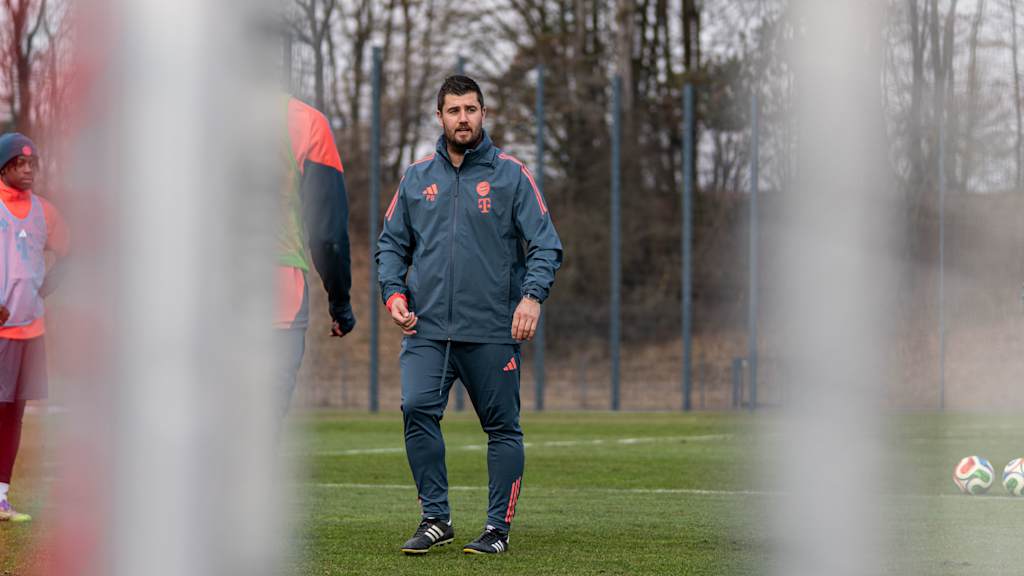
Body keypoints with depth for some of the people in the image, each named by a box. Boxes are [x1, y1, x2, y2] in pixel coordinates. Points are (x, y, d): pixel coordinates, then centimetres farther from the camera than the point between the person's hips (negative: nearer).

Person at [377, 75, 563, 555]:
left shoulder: (510, 175, 2)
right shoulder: (417, 178, 11)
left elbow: (545, 243, -2)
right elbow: (392, 243, 17)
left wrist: (532, 295, -17)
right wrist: (393, 290, 0)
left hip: (493, 331, -2)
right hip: (427, 329, 2)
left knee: (502, 427, 2)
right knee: (417, 408, -15)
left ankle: (498, 527, 13)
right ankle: (435, 517, -4)